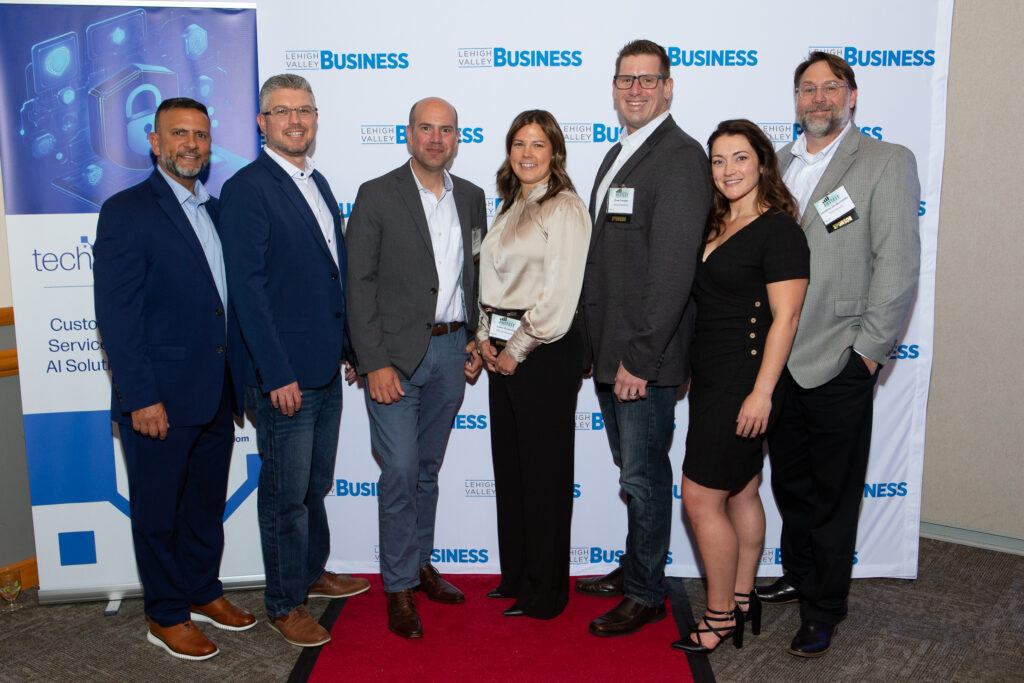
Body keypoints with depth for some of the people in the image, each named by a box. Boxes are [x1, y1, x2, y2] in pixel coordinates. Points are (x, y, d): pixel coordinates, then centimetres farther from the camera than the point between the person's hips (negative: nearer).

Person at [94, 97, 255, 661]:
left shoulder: (213, 210, 12)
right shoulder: (126, 211, -10)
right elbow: (115, 314, -14)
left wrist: (238, 379, 10)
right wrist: (141, 397, -18)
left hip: (215, 396, 7)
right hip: (159, 400, -6)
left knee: (206, 502, 19)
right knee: (158, 510, 10)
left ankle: (202, 592, 37)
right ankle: (165, 616, 26)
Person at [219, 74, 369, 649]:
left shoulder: (318, 184, 14)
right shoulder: (247, 189, -12)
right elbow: (248, 288, -17)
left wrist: (351, 346, 15)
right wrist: (277, 374, -20)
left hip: (327, 367, 8)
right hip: (284, 373, -8)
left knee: (316, 484, 21)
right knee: (285, 494, 5)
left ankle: (313, 573, 39)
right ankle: (285, 604, 21)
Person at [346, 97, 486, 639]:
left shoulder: (470, 197, 10)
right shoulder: (377, 195, -5)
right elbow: (359, 284, -8)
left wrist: (477, 340, 8)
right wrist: (375, 363, -14)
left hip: (451, 351, 5)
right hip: (396, 354, -4)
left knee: (428, 468, 16)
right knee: (400, 472, -3)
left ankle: (420, 563, 32)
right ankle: (399, 587, 12)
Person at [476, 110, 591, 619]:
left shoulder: (564, 208, -9)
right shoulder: (510, 208, 16)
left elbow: (559, 296, -16)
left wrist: (517, 349, -12)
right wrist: (486, 336, 5)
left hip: (545, 351, -8)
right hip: (502, 349, 8)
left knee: (544, 468, 1)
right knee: (508, 463, 14)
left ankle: (546, 591, 15)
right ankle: (515, 575, 29)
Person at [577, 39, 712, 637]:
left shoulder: (681, 156, -13)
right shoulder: (617, 155, 17)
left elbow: (673, 267, -21)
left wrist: (640, 356, -21)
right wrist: (602, 346, 14)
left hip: (647, 356, -9)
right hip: (610, 351, 9)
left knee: (643, 476, 4)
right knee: (634, 471, 20)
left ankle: (646, 594, 21)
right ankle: (634, 569, 37)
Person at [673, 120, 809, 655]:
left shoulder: (779, 229, -12)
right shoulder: (715, 227, 12)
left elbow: (785, 317, -16)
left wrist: (761, 392, -20)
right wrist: (688, 370, 15)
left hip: (743, 382, -8)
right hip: (710, 379, 8)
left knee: (700, 497, -5)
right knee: (742, 493, 16)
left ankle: (719, 617, 11)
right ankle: (742, 600, 29)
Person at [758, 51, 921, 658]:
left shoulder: (888, 162, -4)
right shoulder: (778, 164, 12)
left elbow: (898, 265, -10)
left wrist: (870, 350, -13)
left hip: (839, 364, -5)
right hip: (776, 359, 5)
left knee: (832, 494, 7)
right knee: (790, 482, 19)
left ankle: (824, 610, 23)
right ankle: (797, 577, 40)